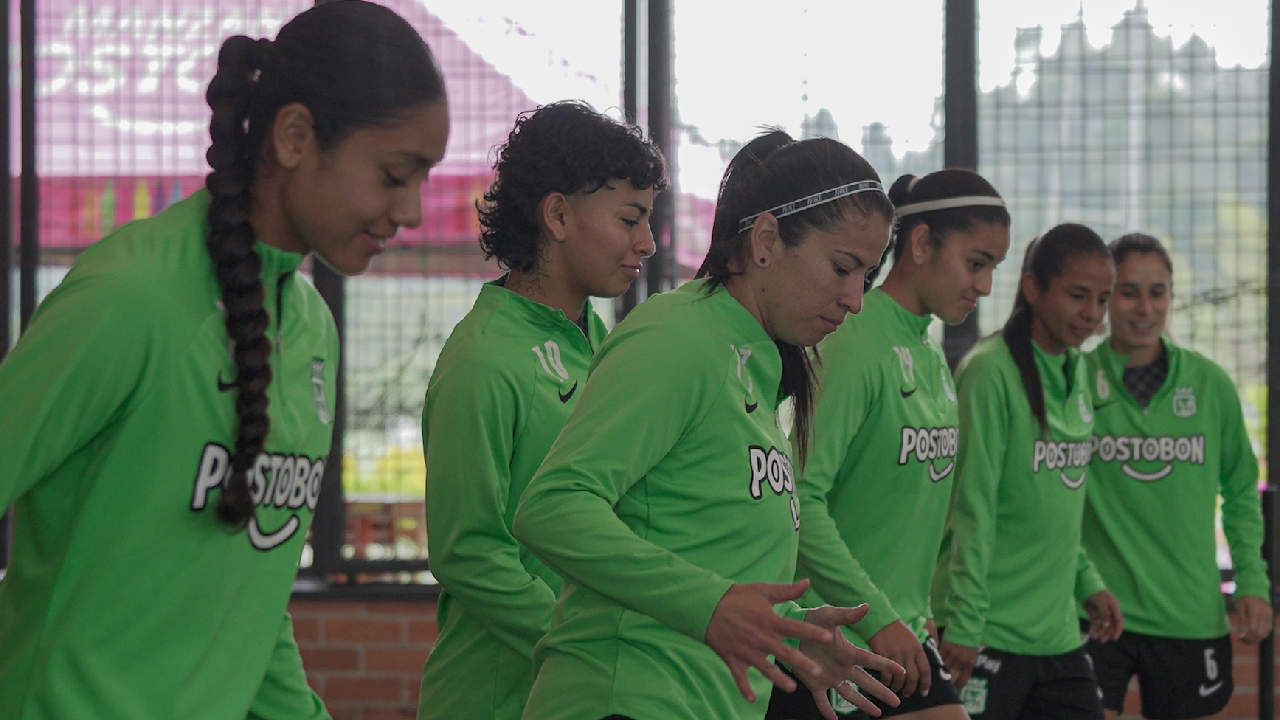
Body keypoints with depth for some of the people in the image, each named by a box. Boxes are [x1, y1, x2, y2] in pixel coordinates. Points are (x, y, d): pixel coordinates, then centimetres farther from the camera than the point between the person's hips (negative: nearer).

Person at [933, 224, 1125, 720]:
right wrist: (964, 625, -18)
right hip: (988, 635, -8)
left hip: (1058, 636, 8)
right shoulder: (990, 372, -13)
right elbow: (972, 508, -16)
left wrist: (1086, 581, 13)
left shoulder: (1076, 372, 10)